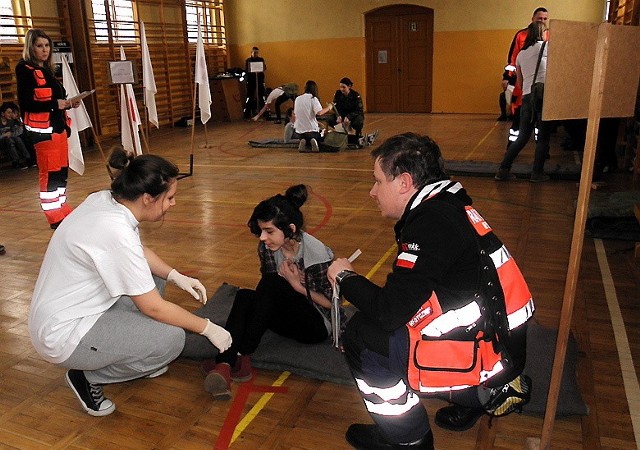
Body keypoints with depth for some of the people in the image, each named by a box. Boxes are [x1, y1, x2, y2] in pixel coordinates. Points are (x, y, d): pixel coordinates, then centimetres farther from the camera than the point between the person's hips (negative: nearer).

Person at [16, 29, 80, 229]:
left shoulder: (47, 70, 17)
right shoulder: (25, 70, -8)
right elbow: (26, 104, -16)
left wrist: (68, 104, 2)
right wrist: (55, 104, -24)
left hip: (58, 126, 8)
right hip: (42, 128, -8)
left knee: (62, 171, 11)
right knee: (49, 173, -5)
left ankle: (62, 211, 20)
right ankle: (55, 217, 1)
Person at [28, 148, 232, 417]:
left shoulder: (104, 200, -6)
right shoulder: (116, 232, -31)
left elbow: (139, 252, 13)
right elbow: (153, 307, -23)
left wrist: (176, 276, -1)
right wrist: (207, 328, -12)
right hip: (63, 335, -9)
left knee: (152, 274, 14)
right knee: (171, 338, -18)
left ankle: (133, 354, 17)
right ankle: (89, 376, 1)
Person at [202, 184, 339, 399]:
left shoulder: (318, 254, -20)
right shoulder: (266, 248, -6)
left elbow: (332, 302, -9)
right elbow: (268, 292, 3)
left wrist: (298, 285, -18)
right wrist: (288, 281, -16)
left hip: (316, 326, -5)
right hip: (287, 319, 5)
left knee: (272, 283, -30)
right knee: (245, 296, -25)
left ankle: (242, 356, -26)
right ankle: (224, 366, -41)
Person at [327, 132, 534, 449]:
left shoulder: (432, 224, -22)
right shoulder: (446, 207, 7)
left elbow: (389, 311, -21)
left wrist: (345, 278, -5)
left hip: (489, 350, -9)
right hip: (495, 333, 9)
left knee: (360, 337, -9)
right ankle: (483, 392, 21)